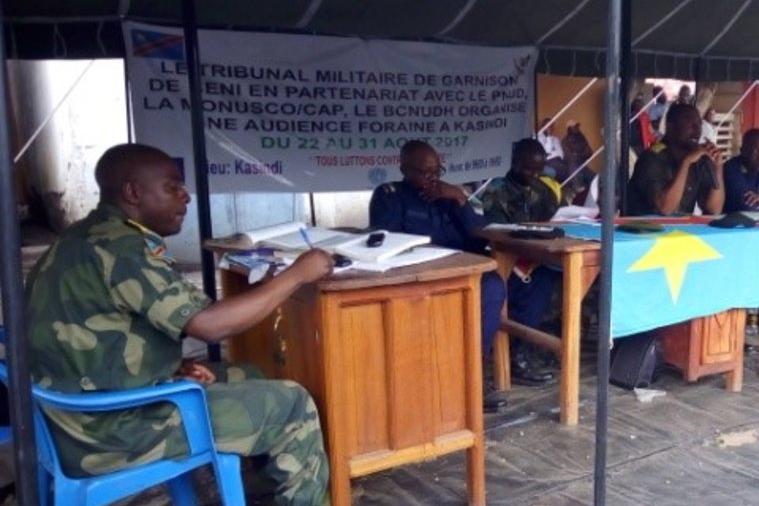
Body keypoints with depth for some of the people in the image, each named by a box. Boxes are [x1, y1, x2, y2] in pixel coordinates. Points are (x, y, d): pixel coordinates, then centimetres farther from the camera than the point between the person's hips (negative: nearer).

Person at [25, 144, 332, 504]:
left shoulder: (91, 237, 10)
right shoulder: (120, 246, -21)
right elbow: (210, 324, -27)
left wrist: (175, 365, 1)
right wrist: (297, 274, -17)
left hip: (86, 410, 10)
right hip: (111, 428, -10)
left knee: (247, 379, 20)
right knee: (293, 406, -4)